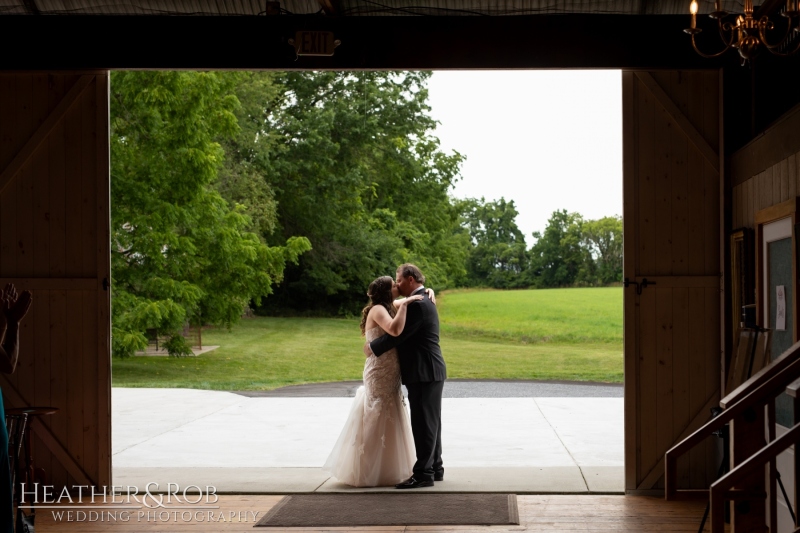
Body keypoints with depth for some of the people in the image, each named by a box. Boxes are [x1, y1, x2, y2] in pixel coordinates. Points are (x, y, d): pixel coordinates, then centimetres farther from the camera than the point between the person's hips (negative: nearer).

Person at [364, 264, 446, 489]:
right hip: (429, 372, 11)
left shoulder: (418, 304, -17)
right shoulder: (423, 301, 17)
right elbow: (404, 333, 20)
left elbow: (398, 334, -19)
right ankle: (434, 469, 21)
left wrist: (372, 348, -7)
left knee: (423, 424, -7)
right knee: (429, 423, 14)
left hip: (424, 373, -11)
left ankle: (423, 474, -5)